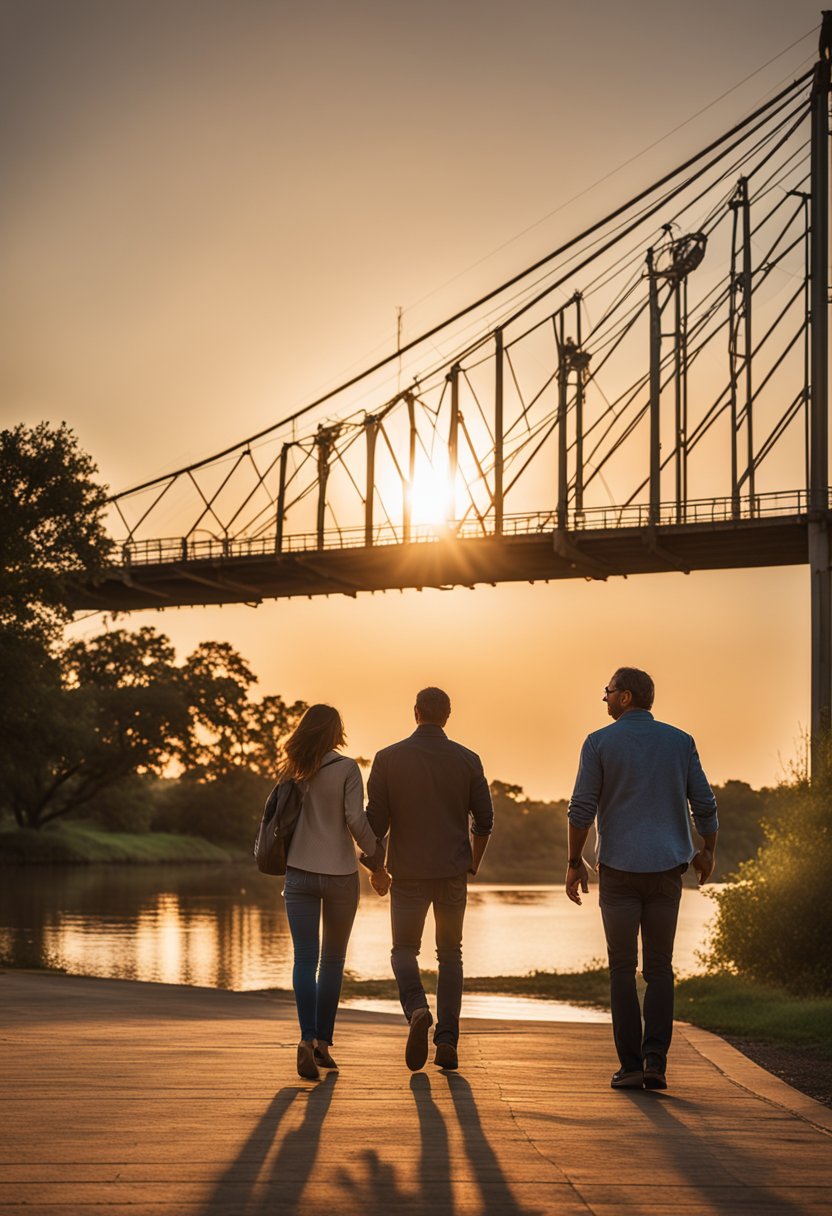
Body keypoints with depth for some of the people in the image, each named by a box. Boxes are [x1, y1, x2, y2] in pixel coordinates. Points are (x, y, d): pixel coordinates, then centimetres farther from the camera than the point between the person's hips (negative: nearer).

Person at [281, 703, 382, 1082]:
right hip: (340, 875, -2)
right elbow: (356, 820, -12)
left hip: (299, 874, 2)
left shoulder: (294, 771, 5)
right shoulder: (346, 768, -6)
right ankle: (323, 1041, 15)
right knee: (333, 961, 13)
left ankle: (308, 1039, -21)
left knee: (305, 959, -3)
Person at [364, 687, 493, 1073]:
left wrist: (376, 867, 7)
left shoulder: (388, 758, -5)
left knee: (404, 951, 13)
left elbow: (376, 820, -6)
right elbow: (484, 819, 2)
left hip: (408, 872, -1)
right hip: (452, 871, 1)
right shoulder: (467, 760, -1)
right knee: (450, 955, 13)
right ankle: (447, 1042, 5)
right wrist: (472, 864, 18)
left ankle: (417, 1010, -17)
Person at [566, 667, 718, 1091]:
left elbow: (582, 808, -7)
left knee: (623, 969, 6)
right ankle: (655, 1060, -5)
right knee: (659, 968, 10)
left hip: (618, 869, -2)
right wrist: (708, 850, 18)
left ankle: (631, 1066, 2)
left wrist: (574, 862, 3)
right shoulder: (679, 741, 3)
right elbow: (704, 803, 3)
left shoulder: (598, 743, -4)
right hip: (666, 867, 2)